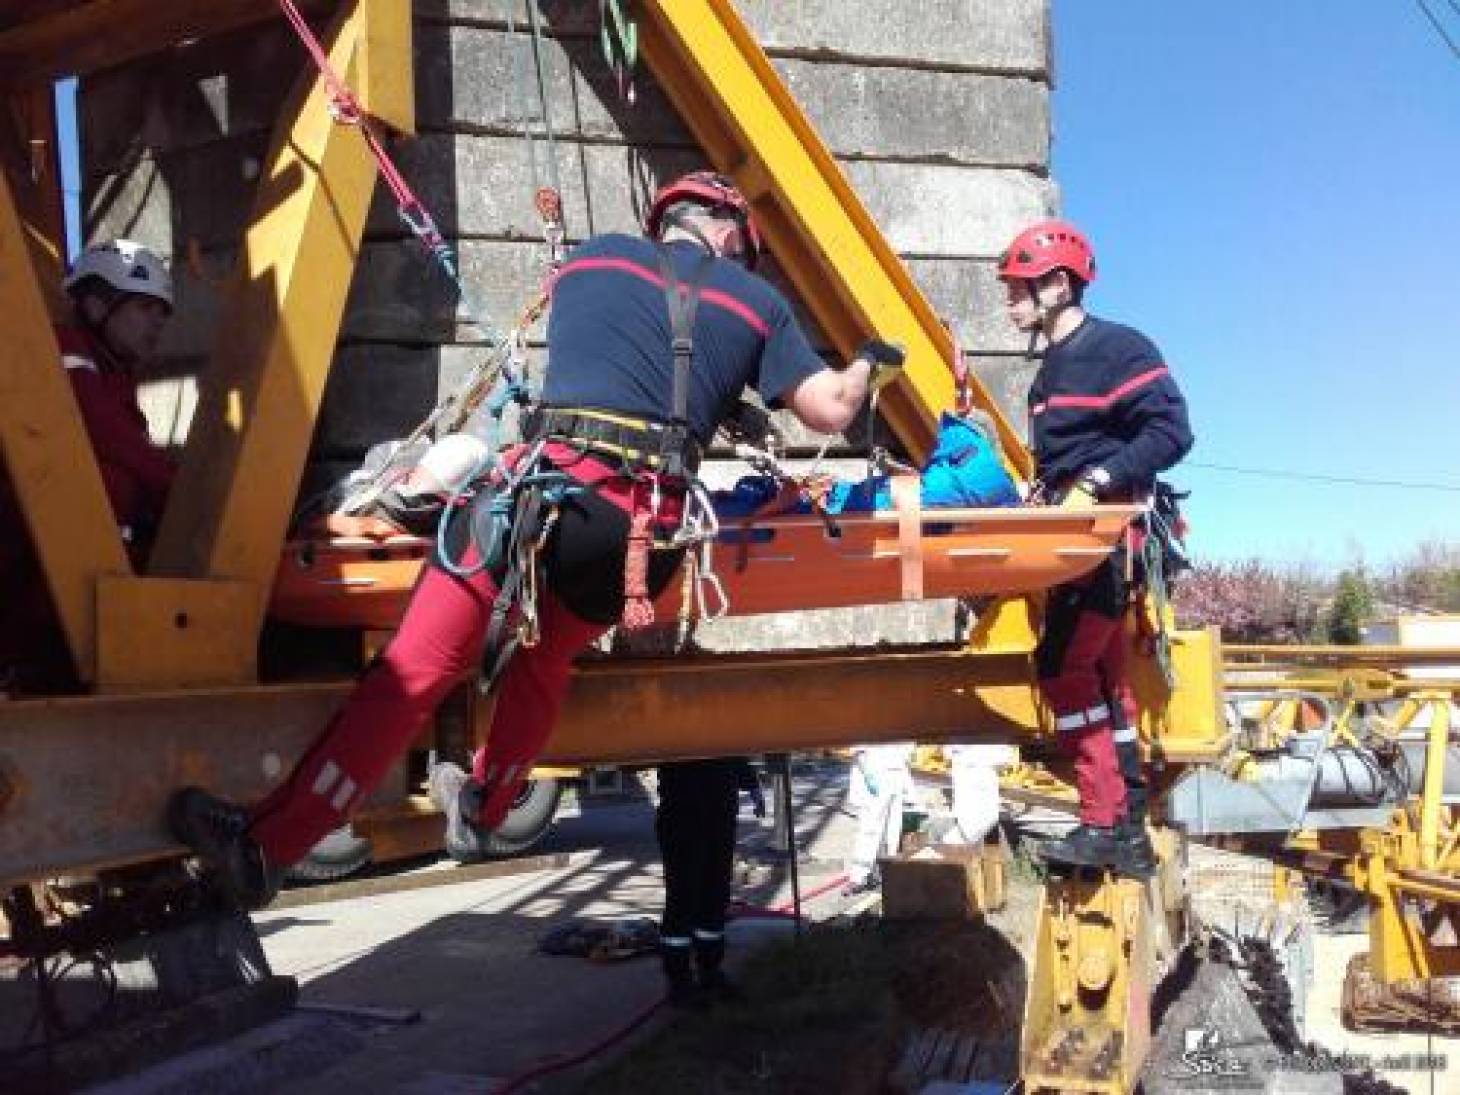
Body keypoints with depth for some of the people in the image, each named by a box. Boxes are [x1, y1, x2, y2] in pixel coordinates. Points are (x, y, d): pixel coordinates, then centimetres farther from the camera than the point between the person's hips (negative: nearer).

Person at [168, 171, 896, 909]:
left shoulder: (592, 257, 21)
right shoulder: (755, 300, 19)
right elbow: (832, 409, 17)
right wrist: (866, 365, 39)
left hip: (552, 480, -2)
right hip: (647, 527, 2)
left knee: (414, 670, -5)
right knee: (543, 665, 27)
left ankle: (266, 844, -5)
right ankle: (480, 809, 42)